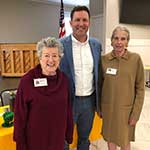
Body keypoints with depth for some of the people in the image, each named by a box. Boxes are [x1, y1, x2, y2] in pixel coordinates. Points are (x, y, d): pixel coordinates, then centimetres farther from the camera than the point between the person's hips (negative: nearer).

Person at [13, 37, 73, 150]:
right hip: (34, 138, -3)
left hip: (58, 137, 3)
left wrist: (69, 134, 7)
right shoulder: (27, 81, -17)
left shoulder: (63, 79, -6)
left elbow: (68, 109, 2)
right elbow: (20, 115, -11)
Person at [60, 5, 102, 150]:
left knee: (84, 137, 24)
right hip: (68, 100, -3)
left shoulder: (96, 44, 2)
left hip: (90, 100, 4)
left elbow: (98, 72, 10)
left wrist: (98, 99, 10)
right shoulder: (60, 44, -12)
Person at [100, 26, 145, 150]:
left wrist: (136, 113, -8)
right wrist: (99, 107, 6)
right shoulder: (104, 59, -4)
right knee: (110, 139, 18)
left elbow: (140, 88, -7)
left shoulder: (135, 59, -10)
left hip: (126, 109, -2)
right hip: (108, 107, 2)